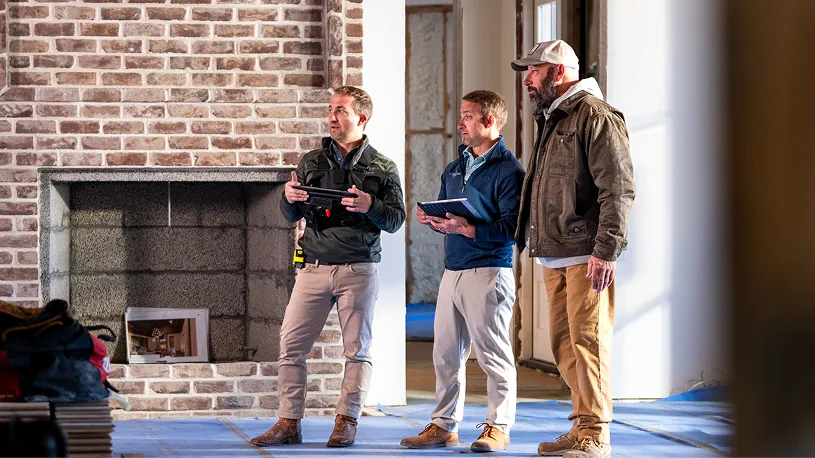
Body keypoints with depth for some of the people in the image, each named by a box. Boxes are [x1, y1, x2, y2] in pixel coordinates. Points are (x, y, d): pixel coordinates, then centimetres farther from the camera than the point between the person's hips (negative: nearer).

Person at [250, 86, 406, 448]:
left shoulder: (382, 168, 6)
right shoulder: (312, 162, 14)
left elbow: (395, 220, 1)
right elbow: (291, 215, 14)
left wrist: (370, 206, -18)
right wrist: (289, 198, -9)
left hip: (357, 269, -2)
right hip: (314, 266, 2)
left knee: (357, 348, 1)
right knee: (291, 344, -3)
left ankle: (346, 421, 9)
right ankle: (289, 424, 1)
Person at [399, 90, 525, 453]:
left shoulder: (508, 170, -7)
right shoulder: (454, 169, 18)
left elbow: (511, 226, -16)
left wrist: (467, 229, -24)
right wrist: (432, 219, 0)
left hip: (489, 271, -8)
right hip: (452, 271, 8)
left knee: (492, 353, -3)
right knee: (445, 353, 9)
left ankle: (498, 426, 3)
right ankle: (444, 425, 16)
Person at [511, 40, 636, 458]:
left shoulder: (595, 116, -8)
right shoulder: (551, 120, 22)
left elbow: (618, 188, -16)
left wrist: (607, 250, -21)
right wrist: (529, 238, 18)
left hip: (586, 254, -9)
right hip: (554, 256, 9)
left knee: (589, 340, -8)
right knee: (564, 344, 11)